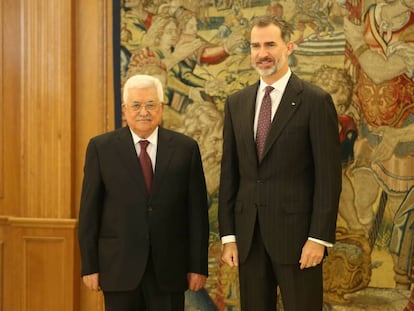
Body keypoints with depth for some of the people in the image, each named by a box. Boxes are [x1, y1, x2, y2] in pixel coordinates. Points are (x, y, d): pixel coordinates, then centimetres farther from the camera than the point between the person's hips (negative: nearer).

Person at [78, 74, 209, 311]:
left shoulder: (185, 148, 3)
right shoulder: (101, 148, 2)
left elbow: (197, 211, 3)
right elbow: (89, 210, 2)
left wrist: (198, 266, 0)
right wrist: (90, 266, -2)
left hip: (168, 268, 1)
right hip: (119, 267, 0)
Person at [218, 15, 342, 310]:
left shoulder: (316, 101, -5)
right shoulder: (236, 103, 10)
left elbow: (328, 175, -8)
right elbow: (229, 173, 10)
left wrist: (319, 237, -13)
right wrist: (228, 235, 6)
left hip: (296, 233, -4)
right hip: (248, 236, 5)